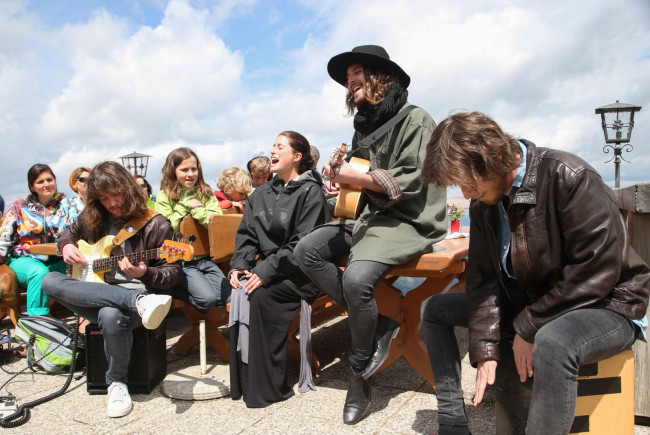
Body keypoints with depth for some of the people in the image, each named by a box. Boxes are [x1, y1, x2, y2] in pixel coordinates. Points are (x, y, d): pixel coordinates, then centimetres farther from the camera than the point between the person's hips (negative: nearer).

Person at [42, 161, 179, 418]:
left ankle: (117, 382, -9)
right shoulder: (93, 218, 11)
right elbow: (69, 233, 33)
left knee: (111, 315, -39)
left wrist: (144, 273, -26)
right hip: (95, 294, 5)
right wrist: (67, 245, 9)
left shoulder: (155, 225, -4)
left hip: (137, 290, -5)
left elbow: (172, 274, -5)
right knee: (50, 281, -24)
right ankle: (140, 302, -35)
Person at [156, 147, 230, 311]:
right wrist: (185, 206, -9)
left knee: (229, 298, -4)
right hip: (181, 260, -4)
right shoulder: (164, 196, 1)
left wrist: (197, 209, -12)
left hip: (206, 257, 4)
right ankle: (172, 287, 7)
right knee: (208, 298, -20)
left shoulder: (206, 193, 8)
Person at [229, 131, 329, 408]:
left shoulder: (310, 192, -7)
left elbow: (303, 245, -16)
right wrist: (239, 265, -8)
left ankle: (267, 387, -17)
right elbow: (247, 235, 10)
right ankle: (242, 381, -14)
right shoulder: (261, 194, 15)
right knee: (240, 291, -23)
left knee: (262, 295, -29)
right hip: (268, 268, 6)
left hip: (300, 272, -5)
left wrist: (266, 270, -23)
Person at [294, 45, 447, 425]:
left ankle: (360, 376, -7)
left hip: (409, 223, -8)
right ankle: (378, 326, -6)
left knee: (356, 277, -32)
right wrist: (340, 179, -4)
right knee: (308, 251, -7)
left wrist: (356, 177, -20)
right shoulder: (365, 127, 15)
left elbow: (410, 182, -16)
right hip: (372, 217, 9)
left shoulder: (415, 120, -8)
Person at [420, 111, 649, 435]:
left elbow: (597, 271, -26)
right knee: (436, 309, 6)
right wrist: (485, 350, -11)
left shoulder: (568, 177, -24)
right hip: (526, 300, 7)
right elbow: (483, 276, -3)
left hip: (604, 306, -7)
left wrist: (529, 328, -21)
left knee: (553, 341, -42)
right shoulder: (483, 200, -2)